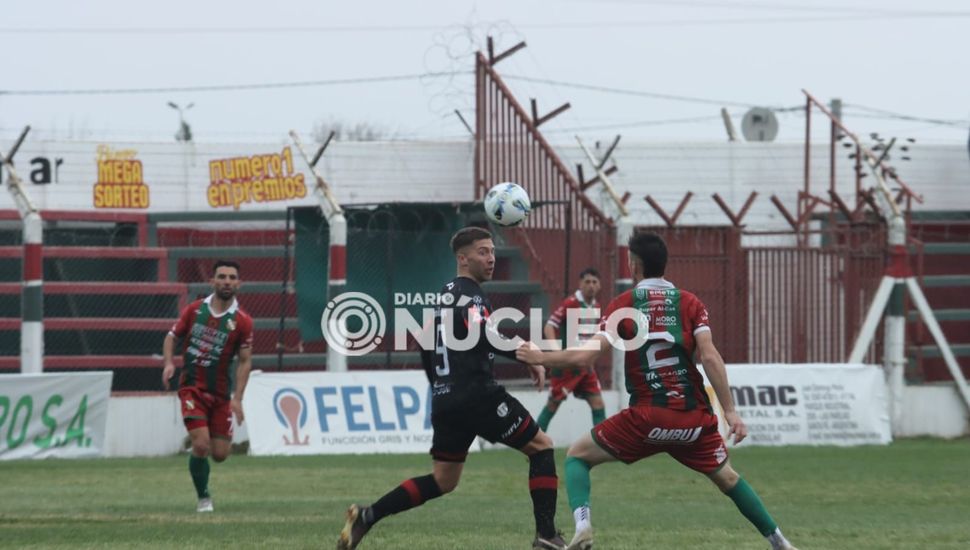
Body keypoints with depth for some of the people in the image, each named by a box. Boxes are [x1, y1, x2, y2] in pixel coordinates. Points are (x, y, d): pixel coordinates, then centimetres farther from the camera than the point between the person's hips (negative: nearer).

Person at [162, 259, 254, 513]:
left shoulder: (242, 321, -6)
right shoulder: (195, 309, -1)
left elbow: (245, 361, -4)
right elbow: (172, 336, 10)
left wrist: (237, 398, -12)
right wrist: (169, 363, -8)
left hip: (221, 394, 1)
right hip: (192, 388, -1)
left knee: (220, 454, 0)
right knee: (201, 445, -16)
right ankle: (203, 499, 6)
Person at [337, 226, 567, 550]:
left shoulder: (445, 295, 20)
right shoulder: (469, 293, -9)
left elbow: (427, 351, 26)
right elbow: (482, 335, -27)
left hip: (445, 401, 8)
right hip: (477, 395, -8)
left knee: (442, 481, 15)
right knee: (540, 446, 4)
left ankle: (366, 517, 1)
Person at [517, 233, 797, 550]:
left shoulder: (623, 306, 0)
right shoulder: (690, 303, 4)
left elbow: (584, 356, -7)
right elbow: (710, 357, -6)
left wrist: (539, 358, 9)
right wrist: (730, 412, -5)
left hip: (647, 417, -3)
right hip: (694, 417, 3)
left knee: (577, 456, 13)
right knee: (726, 477, 26)